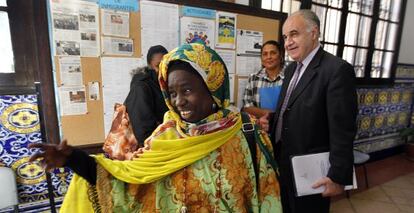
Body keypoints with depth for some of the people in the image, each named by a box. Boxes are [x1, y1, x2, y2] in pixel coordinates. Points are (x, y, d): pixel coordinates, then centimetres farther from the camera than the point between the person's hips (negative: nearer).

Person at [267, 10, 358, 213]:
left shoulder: (337, 69, -18)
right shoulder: (291, 69, 7)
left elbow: (343, 129, -20)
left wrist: (338, 176, -17)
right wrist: (268, 120, -4)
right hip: (283, 163, 7)